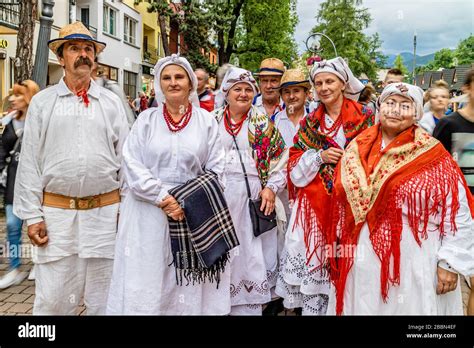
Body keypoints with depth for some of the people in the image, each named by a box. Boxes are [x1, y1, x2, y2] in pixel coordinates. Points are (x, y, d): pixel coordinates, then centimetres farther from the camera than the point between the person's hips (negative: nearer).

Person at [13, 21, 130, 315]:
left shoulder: (112, 102, 7)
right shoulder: (42, 102, 5)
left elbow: (126, 158, 6)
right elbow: (30, 162, 2)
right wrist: (32, 216, -3)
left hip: (104, 212, 1)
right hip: (57, 213, 0)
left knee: (103, 299, 11)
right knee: (53, 300, 5)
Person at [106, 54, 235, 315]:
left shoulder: (206, 121, 6)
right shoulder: (147, 119, 6)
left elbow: (215, 169, 2)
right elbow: (132, 164, -3)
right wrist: (162, 198, -12)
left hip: (192, 214, 0)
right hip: (148, 213, 0)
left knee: (188, 283, 4)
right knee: (148, 279, 3)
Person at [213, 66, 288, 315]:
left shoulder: (263, 123, 6)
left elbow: (280, 159, 4)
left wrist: (271, 188, -7)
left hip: (254, 199, -1)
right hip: (218, 198, 1)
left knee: (251, 254, 1)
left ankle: (250, 306, 13)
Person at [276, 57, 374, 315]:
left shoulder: (365, 118, 1)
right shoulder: (309, 123, 10)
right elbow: (295, 168, 8)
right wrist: (320, 156, -8)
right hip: (314, 204, 2)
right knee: (311, 259, 1)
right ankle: (312, 307, 18)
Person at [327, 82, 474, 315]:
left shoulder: (433, 155, -7)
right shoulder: (357, 150, 4)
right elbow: (341, 202, 11)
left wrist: (450, 262, -10)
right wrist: (339, 245, 12)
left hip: (414, 264, -3)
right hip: (363, 263, 3)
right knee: (364, 306, 15)